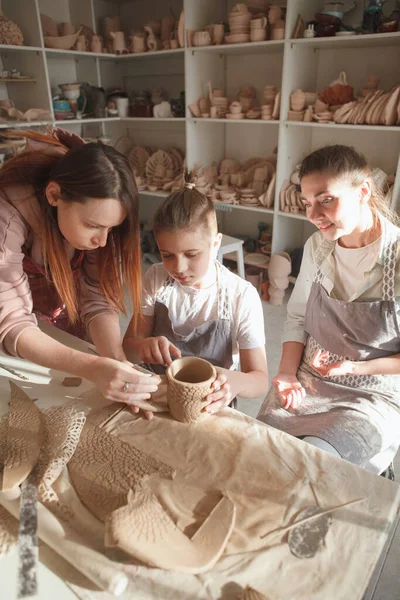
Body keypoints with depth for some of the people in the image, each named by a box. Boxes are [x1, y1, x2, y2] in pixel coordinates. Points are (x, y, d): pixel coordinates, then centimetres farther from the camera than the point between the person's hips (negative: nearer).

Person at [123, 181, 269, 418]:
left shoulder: (242, 296, -15)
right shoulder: (156, 279, -4)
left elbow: (260, 379, -12)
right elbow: (129, 345, -2)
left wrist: (234, 382, -36)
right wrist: (144, 346, -26)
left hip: (211, 407, -2)